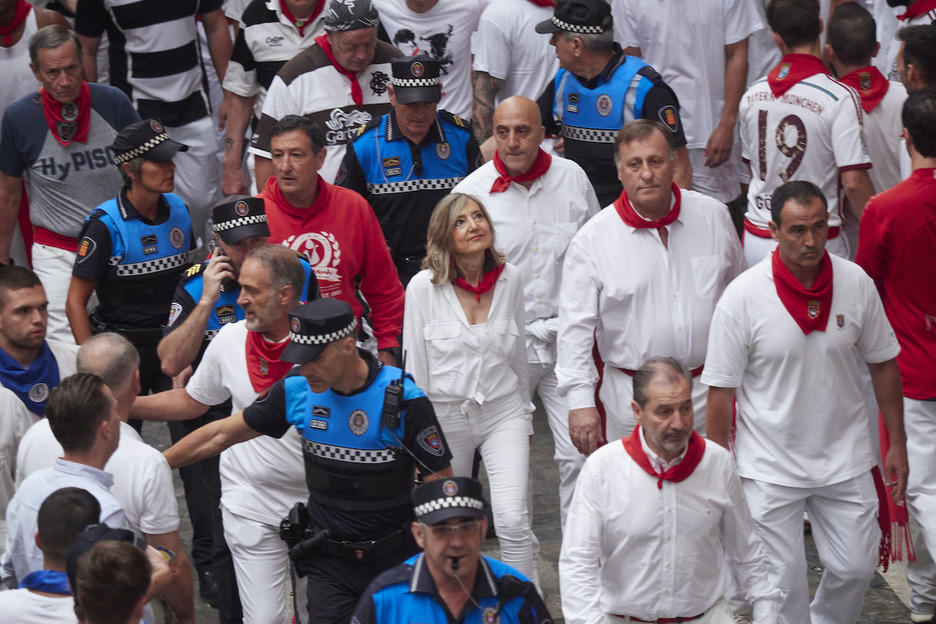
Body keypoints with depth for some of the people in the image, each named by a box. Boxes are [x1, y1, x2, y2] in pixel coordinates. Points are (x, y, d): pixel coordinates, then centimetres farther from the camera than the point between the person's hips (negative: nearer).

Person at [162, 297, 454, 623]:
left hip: (396, 559, -2)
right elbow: (221, 435, 7)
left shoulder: (404, 400, -15)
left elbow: (441, 484, -10)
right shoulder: (297, 390, -4)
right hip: (329, 562, 2)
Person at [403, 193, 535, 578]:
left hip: (503, 412, 1)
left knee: (513, 520, -15)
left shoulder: (509, 278, -1)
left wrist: (525, 415, 19)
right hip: (445, 416, -1)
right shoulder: (424, 287, -10)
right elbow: (415, 366, -3)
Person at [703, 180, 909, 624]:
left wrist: (896, 443, 8)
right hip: (770, 466, -3)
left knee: (856, 567, 10)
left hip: (845, 455, 3)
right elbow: (720, 392, -10)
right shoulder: (742, 297, -16)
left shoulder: (856, 283, -6)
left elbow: (883, 363, 7)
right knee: (783, 585, 2)